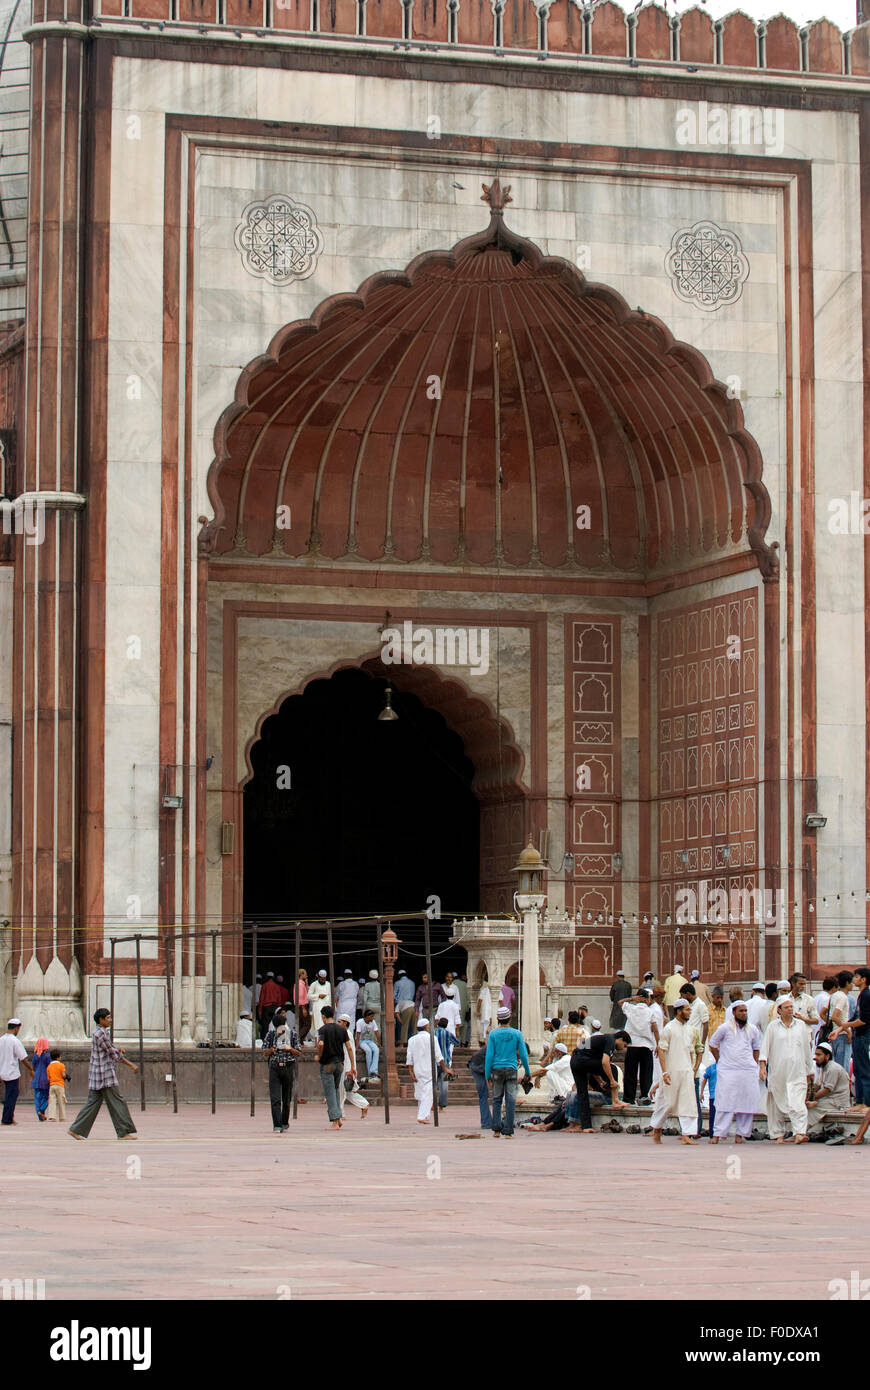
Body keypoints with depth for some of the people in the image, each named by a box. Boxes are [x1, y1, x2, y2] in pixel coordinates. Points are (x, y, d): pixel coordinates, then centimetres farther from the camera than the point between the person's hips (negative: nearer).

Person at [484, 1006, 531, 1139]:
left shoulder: (493, 1034, -3)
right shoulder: (517, 1034, -1)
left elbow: (489, 1055, -4)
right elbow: (523, 1054, 1)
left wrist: (487, 1074, 2)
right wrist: (528, 1071, 12)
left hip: (497, 1069, 0)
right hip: (511, 1069, 0)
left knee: (497, 1099, 12)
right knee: (510, 1100, 1)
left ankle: (496, 1129, 6)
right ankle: (508, 1131, -3)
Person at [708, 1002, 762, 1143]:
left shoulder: (753, 1030, 10)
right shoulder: (725, 1028, -1)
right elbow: (713, 1045, 8)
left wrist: (754, 1065, 14)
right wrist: (720, 1061, 4)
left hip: (748, 1070, 4)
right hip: (727, 1071, -4)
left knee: (746, 1103, 1)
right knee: (724, 1103, -8)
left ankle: (741, 1134, 9)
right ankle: (717, 1134, -6)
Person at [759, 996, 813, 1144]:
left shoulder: (801, 1026, 12)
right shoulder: (773, 1027, 7)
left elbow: (807, 1049, 18)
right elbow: (765, 1046, 4)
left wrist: (809, 1071, 20)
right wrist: (762, 1065, -9)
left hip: (797, 1073, 0)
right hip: (777, 1070, 0)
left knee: (798, 1103, -13)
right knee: (777, 1104, 3)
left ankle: (800, 1133, -23)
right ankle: (778, 1134, 12)